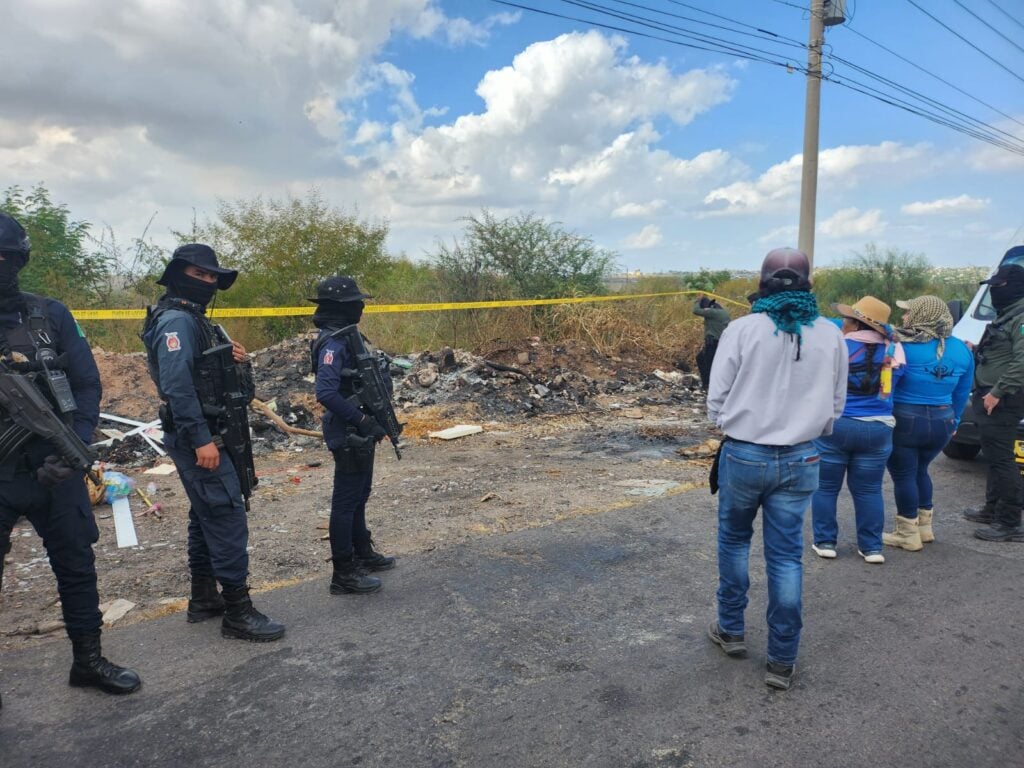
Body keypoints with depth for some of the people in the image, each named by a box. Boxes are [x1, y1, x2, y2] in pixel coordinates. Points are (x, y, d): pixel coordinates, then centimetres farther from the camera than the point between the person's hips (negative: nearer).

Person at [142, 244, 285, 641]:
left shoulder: (198, 321, 17)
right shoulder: (175, 321, -13)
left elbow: (215, 379, 18)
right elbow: (177, 384, -24)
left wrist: (239, 362, -3)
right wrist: (201, 440, -27)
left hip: (210, 433, 11)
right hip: (198, 438, -11)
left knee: (207, 515, 15)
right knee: (227, 515, -11)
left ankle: (203, 598, 26)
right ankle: (237, 612, -7)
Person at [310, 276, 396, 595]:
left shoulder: (347, 336, 11)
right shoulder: (333, 343, -20)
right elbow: (326, 393, -29)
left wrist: (374, 420, 11)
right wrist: (362, 420, -24)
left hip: (360, 435, 10)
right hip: (348, 436, -10)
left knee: (359, 496, 21)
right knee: (346, 501, -1)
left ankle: (363, 553, 37)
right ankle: (343, 574, 9)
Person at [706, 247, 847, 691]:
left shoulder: (743, 329, -11)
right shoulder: (830, 335, -2)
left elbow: (717, 398, -7)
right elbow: (835, 405, 6)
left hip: (743, 455, -2)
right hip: (799, 460, 2)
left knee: (734, 541, 20)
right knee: (786, 556, 10)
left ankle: (731, 630, 32)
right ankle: (782, 661, 17)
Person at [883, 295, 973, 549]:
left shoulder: (902, 347, -16)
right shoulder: (962, 349, 4)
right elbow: (962, 393, 12)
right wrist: (954, 421, 22)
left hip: (904, 421, -6)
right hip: (942, 423, 6)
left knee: (903, 475, 6)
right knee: (920, 470, 24)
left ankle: (908, 535, 13)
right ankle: (925, 526, 31)